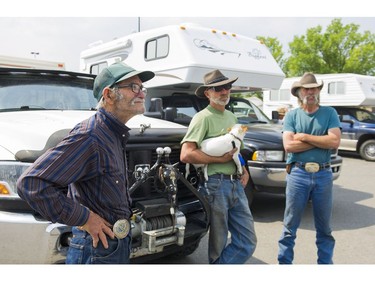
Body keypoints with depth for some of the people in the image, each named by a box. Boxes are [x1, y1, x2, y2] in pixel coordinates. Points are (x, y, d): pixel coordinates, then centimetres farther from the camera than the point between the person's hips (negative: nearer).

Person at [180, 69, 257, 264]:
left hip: (236, 184, 8)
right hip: (216, 185, -8)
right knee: (218, 246, 6)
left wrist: (243, 169, 10)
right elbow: (186, 155, -20)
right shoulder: (203, 117, -9)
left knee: (247, 243, 8)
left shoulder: (231, 117, 17)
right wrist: (220, 159, -14)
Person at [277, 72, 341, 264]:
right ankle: (284, 262, 21)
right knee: (290, 225, 8)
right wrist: (322, 141, -9)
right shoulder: (292, 116, 4)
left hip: (323, 175, 1)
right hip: (298, 174, -1)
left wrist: (304, 137, -9)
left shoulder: (329, 113, 5)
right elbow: (289, 145, -10)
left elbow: (335, 142, -10)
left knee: (324, 227, 14)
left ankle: (325, 262, 30)